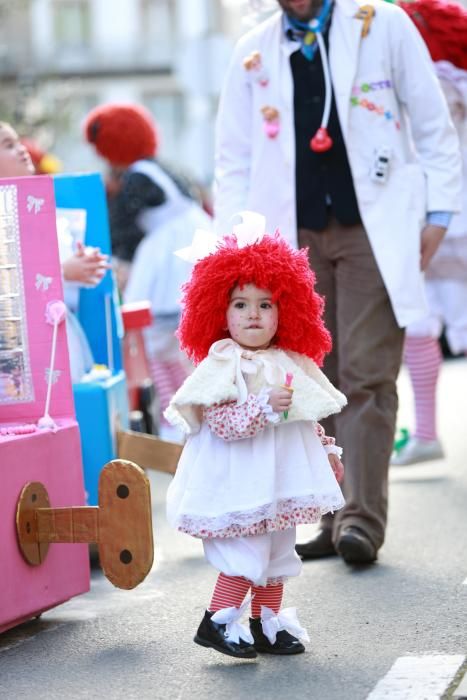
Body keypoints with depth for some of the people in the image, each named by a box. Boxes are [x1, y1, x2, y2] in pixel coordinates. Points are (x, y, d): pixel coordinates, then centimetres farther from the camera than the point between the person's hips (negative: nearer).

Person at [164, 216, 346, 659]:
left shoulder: (291, 365, 9)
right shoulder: (224, 366, -14)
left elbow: (308, 419, 21)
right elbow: (220, 422, -24)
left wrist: (327, 451, 17)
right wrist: (264, 407, -33)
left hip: (280, 481, 8)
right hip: (239, 484, -8)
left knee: (277, 554, 15)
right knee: (247, 555, -11)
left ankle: (267, 624, 25)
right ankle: (216, 622, 0)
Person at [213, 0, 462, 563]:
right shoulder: (252, 51, 12)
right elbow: (234, 156, 12)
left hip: (372, 229, -3)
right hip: (294, 236, 3)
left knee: (366, 375, -8)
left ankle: (363, 519, -8)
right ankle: (333, 517, 8)